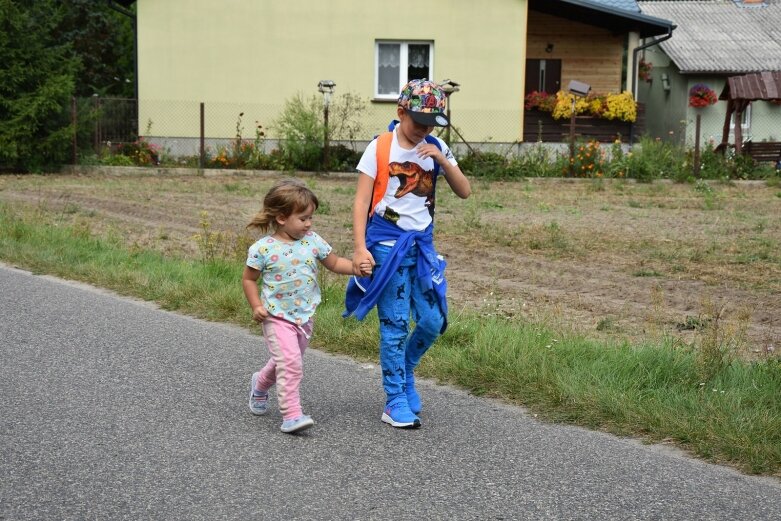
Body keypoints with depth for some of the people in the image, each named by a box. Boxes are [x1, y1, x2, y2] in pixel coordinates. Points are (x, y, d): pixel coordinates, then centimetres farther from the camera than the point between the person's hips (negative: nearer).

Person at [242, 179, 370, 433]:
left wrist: (356, 267, -10)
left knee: (287, 362, 20)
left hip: (305, 316, 5)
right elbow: (249, 279, -2)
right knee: (290, 362, -17)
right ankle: (291, 415, -11)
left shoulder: (312, 241, -4)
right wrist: (256, 306, -12)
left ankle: (260, 384, 49)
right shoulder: (263, 249, -14)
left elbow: (334, 263, 7)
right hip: (277, 317, -5)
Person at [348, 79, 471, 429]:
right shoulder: (380, 148, -6)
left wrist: (442, 159, -13)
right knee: (395, 324, -3)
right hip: (387, 245, -4)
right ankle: (395, 403, 6)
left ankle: (404, 372, 31)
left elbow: (464, 192, 2)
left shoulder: (436, 148, 6)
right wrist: (360, 247, -17)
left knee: (434, 321, 5)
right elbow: (361, 201, -8)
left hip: (422, 244, 5)